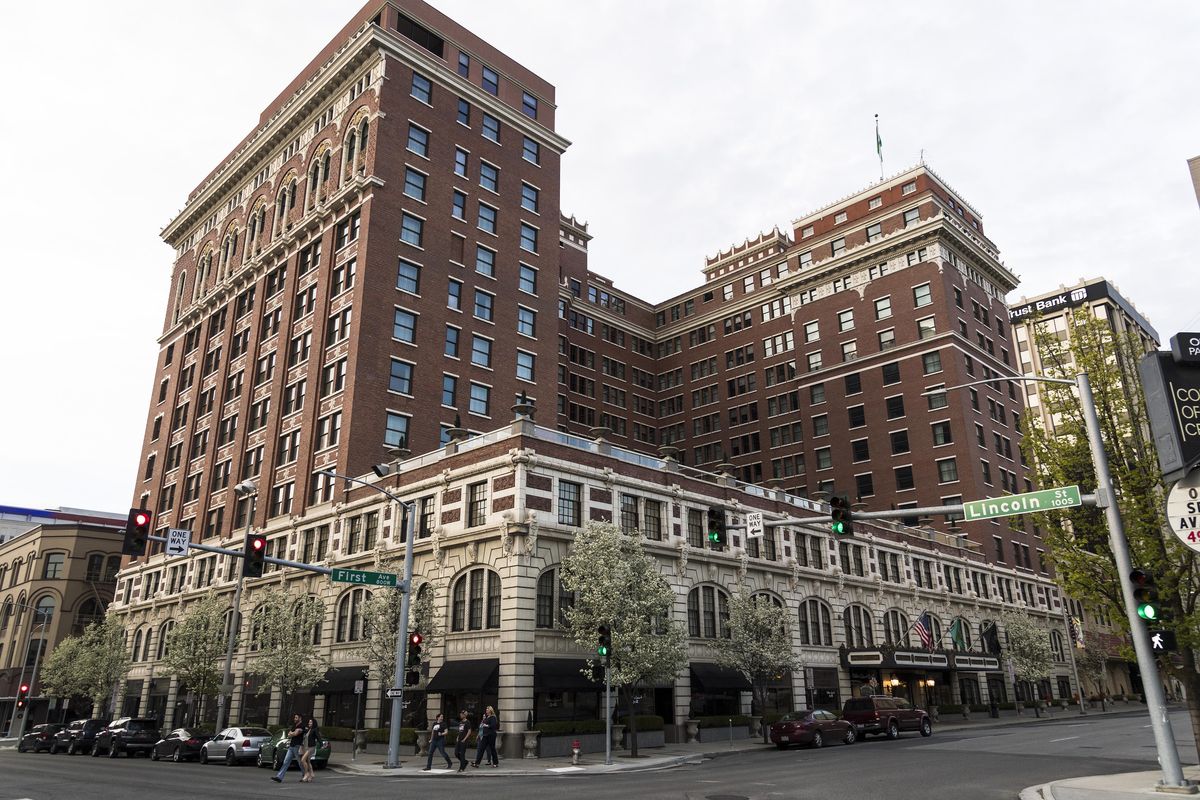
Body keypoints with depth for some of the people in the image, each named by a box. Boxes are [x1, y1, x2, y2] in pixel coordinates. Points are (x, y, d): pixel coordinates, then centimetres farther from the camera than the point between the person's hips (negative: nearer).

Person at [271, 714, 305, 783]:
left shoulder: (301, 726, -9)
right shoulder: (294, 726, 20)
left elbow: (296, 733, -19)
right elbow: (289, 735, 15)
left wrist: (291, 733, 1)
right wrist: (293, 734, -6)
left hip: (297, 746, -8)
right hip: (291, 746, 8)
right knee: (286, 762, -1)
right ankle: (279, 777, -6)